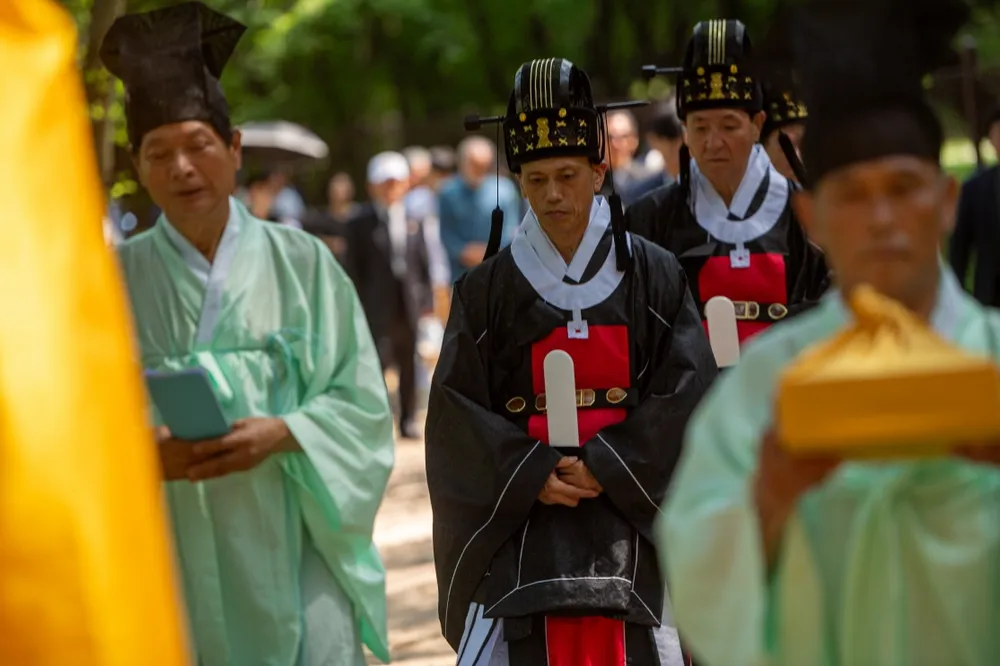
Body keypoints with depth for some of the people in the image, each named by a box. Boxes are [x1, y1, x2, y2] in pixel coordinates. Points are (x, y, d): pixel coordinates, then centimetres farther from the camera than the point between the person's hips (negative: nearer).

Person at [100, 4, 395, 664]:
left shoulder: (301, 264, 4)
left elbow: (362, 405, 3)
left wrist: (279, 435, -15)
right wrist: (147, 452, -17)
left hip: (293, 554, 0)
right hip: (170, 561, 0)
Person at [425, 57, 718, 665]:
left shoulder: (653, 277, 4)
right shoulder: (488, 290, 4)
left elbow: (687, 389, -3)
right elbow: (458, 409, 1)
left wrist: (604, 466, -11)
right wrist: (530, 473, -12)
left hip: (631, 518, 0)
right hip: (517, 518, 0)